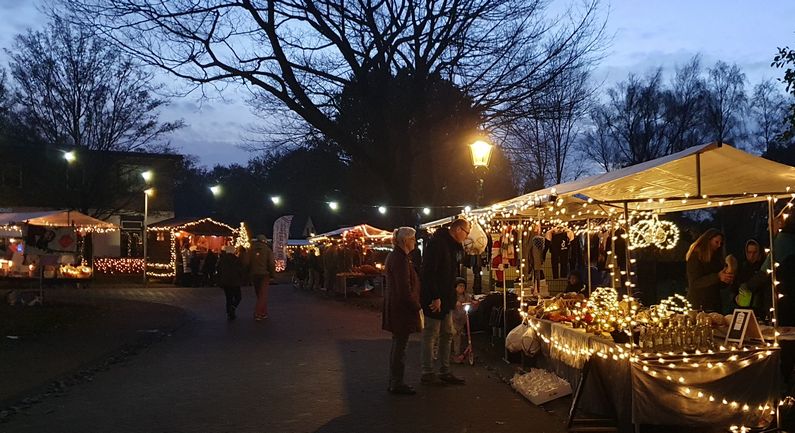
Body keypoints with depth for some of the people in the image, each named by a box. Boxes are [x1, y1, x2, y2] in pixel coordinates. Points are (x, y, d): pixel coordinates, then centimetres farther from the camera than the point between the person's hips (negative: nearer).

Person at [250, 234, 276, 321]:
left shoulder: (252, 249, 5)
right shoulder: (267, 249, -6)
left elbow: (248, 263, 5)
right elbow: (271, 263, -10)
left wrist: (250, 272, 15)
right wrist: (273, 274, 0)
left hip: (254, 275, 4)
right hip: (264, 275, -4)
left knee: (260, 294, 14)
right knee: (263, 295, -2)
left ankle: (263, 313, 21)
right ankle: (257, 314, -12)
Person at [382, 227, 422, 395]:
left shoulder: (394, 256, 13)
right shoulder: (401, 258, -19)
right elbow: (405, 288, -22)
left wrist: (415, 305, 17)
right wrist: (417, 306, -14)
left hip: (394, 306, 11)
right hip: (402, 308, -11)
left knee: (397, 345, 16)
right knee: (400, 346, -3)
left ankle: (394, 382, 23)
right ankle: (397, 383, 4)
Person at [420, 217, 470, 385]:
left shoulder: (454, 245, 13)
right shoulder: (437, 243, -17)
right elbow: (429, 272, -23)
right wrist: (435, 297, -24)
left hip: (446, 297, 10)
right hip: (434, 298, -9)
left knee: (446, 334, 12)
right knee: (430, 334, -2)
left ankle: (445, 371, 19)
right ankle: (427, 373, 6)